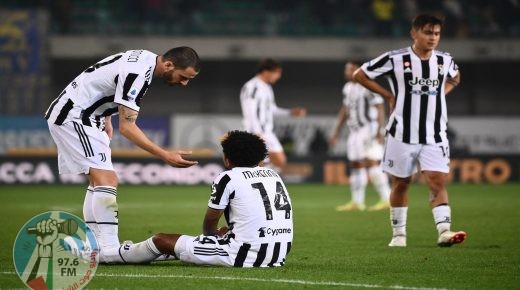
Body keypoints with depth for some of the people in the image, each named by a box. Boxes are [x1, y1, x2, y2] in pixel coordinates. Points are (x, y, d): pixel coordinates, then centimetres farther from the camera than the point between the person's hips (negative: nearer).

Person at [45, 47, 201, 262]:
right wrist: (165, 156, -30)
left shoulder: (145, 59, 4)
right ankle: (109, 248, -20)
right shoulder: (137, 74, -26)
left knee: (97, 181, 11)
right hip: (73, 117, -11)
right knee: (105, 180, -17)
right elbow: (126, 127, -26)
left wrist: (106, 121, 21)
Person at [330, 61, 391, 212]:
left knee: (371, 163, -14)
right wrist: (337, 132, 21)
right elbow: (345, 110, 21)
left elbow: (380, 108, -15)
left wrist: (379, 131, -21)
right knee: (356, 165, 9)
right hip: (355, 131, 9)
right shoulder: (348, 88, 12)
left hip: (369, 129, -9)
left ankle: (386, 199, -10)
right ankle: (357, 202, 15)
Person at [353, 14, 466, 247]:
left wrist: (440, 93, 10)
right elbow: (359, 75, 0)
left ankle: (444, 231, -21)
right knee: (401, 184, 8)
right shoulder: (395, 59, -9)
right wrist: (388, 95, -3)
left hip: (434, 137, 2)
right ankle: (399, 234, 20)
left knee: (438, 182, -12)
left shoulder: (445, 61, 4)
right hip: (402, 134, -2)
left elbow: (454, 77, 29)